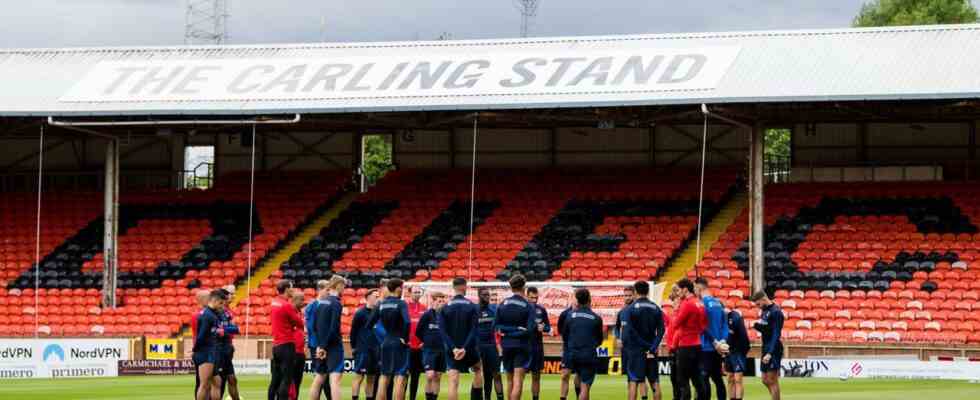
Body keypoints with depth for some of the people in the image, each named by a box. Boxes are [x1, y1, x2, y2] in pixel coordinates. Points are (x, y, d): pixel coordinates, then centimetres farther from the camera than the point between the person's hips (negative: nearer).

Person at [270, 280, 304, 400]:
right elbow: (300, 324, -10)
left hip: (275, 344, 8)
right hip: (287, 345, -8)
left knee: (276, 379, 12)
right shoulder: (287, 305, -14)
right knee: (286, 379, -7)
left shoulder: (273, 303, 9)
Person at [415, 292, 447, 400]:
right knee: (430, 376, -15)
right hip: (429, 350, -4)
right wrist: (427, 341, 6)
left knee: (437, 378, 7)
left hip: (442, 350, 4)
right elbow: (418, 332, 1)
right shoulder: (427, 315, -6)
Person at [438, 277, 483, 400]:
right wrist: (465, 348, -16)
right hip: (469, 348, 0)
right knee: (478, 369, 26)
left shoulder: (445, 308, 0)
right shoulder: (472, 307, -4)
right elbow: (474, 330, -12)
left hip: (452, 349, 0)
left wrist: (453, 348, -13)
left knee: (453, 383, -4)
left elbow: (443, 331, -8)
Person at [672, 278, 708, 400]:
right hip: (697, 344, 8)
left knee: (683, 380, -5)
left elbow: (676, 324, -12)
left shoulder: (687, 304, -14)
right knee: (696, 378, 13)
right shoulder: (699, 304, 11)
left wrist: (676, 310, 0)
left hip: (686, 346, -8)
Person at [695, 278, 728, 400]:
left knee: (704, 379, -5)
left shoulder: (702, 303, -12)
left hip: (706, 348, -8)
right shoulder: (719, 303, 11)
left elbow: (705, 327, -15)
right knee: (717, 378, 13)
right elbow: (725, 324, 10)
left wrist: (715, 343, -8)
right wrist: (722, 340, 1)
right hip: (717, 348, 8)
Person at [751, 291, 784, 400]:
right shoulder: (765, 311, 13)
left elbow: (776, 335, -20)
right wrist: (757, 325, 0)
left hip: (773, 350, -9)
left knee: (772, 380, -7)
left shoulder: (776, 312, -15)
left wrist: (770, 353, -26)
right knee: (765, 380, 10)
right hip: (765, 349, 9)